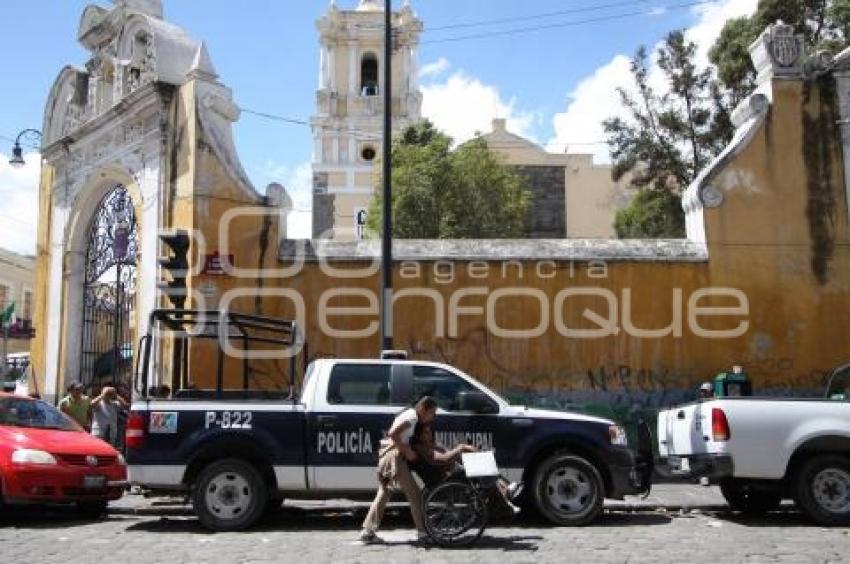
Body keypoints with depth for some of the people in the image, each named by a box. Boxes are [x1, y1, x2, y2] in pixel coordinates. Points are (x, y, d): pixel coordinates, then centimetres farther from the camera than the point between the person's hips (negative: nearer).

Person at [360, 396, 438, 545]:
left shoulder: (410, 414, 18)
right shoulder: (412, 416, -12)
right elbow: (392, 434, -23)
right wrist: (407, 451, -18)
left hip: (386, 456, 10)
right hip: (394, 455, -10)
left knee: (383, 494, 13)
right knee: (414, 493, -3)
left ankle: (368, 532, 13)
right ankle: (422, 532, 2)